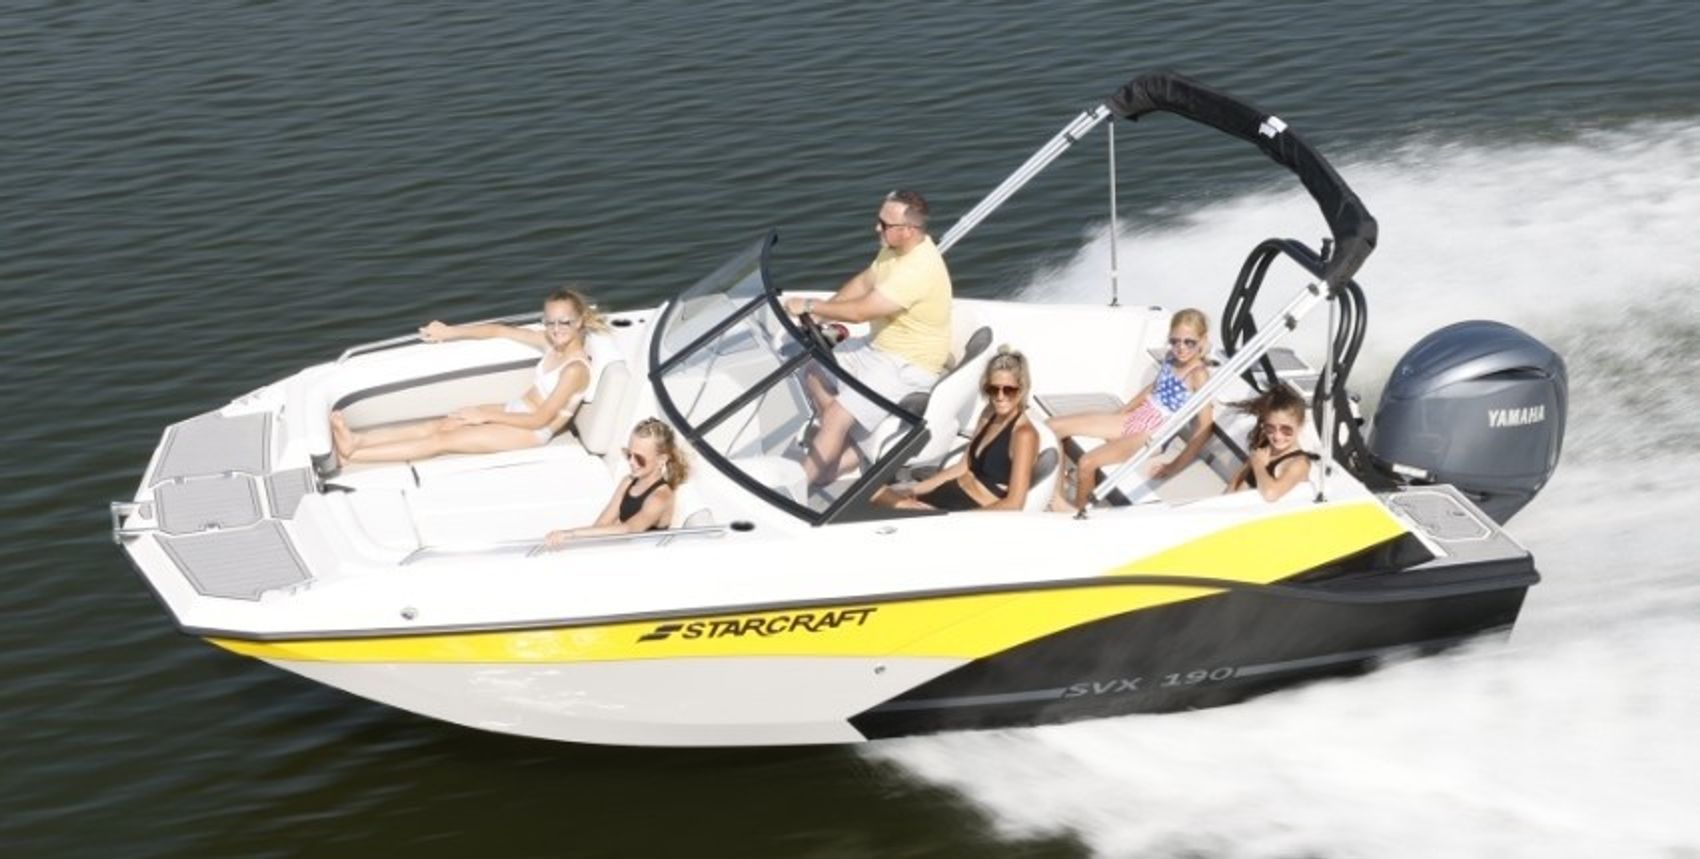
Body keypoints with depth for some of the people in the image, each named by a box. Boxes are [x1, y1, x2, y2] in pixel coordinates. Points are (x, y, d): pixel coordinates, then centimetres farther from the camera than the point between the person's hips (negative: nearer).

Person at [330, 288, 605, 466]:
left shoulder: (575, 369, -25)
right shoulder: (553, 343, -1)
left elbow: (540, 419, -22)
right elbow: (499, 331, 7)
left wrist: (484, 416, -16)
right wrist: (450, 332, 1)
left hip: (531, 431, -8)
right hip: (515, 410, 8)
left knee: (443, 439, -12)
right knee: (441, 425, -6)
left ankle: (350, 455, -16)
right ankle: (356, 440, -17)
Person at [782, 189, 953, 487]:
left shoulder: (918, 270, -33)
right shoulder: (897, 247, -3)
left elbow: (860, 311, -32)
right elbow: (863, 282, 12)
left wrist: (809, 306, -21)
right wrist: (821, 314, 1)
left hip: (908, 367, -10)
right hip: (879, 345, 10)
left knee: (835, 418, -17)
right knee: (815, 375, 10)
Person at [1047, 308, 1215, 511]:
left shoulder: (1199, 374, -18)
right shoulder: (1172, 358, 3)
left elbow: (1204, 427, -22)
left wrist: (1174, 467, -23)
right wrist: (1120, 412, 17)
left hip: (1151, 436, -8)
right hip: (1132, 420, 8)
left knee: (1088, 462, -29)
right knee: (1054, 426, -1)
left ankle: (1078, 512, 0)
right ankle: (1058, 497, 4)